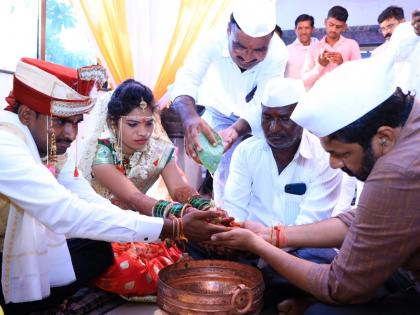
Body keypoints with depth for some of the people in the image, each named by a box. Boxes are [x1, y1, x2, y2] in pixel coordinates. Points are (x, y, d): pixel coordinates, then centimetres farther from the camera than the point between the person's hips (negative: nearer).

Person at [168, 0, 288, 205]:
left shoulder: (277, 52, -34)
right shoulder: (214, 40, -33)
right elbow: (186, 82, -41)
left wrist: (235, 131, -54)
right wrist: (190, 117, -62)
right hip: (221, 111, 0)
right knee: (225, 171, -4)